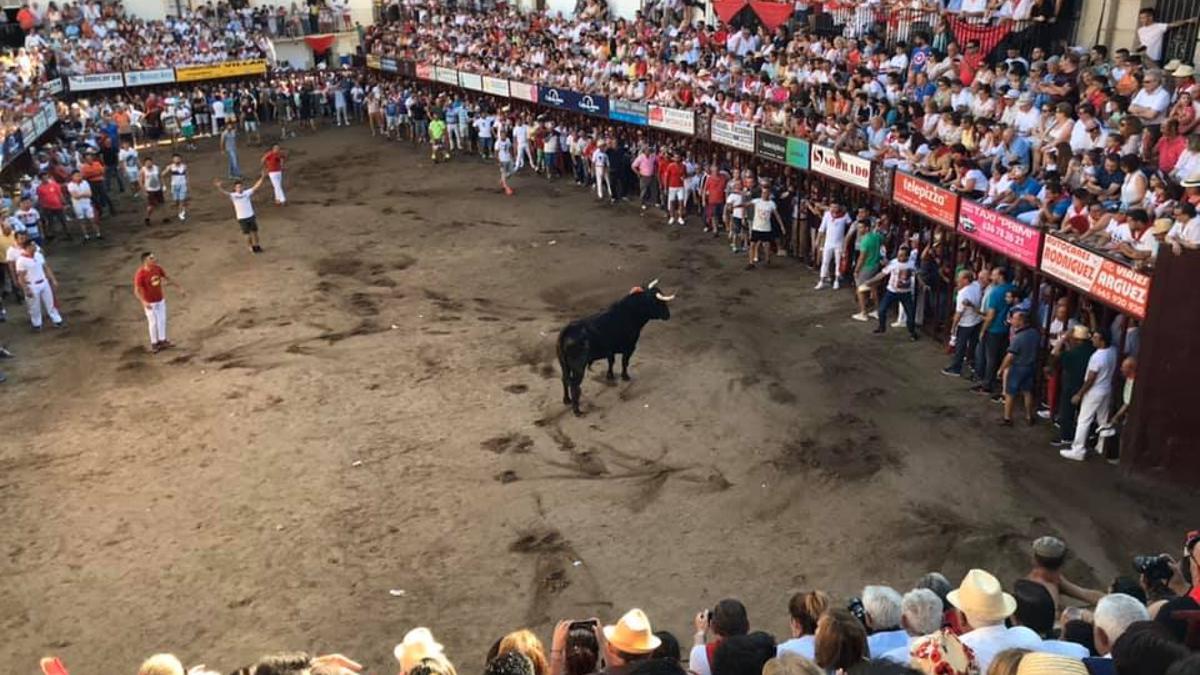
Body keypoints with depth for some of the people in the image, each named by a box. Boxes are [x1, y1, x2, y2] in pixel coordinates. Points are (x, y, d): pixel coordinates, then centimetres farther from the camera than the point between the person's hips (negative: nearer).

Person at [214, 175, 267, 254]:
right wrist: (218, 186, -44)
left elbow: (256, 186, -9)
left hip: (251, 216, 2)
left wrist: (262, 177, -18)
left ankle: (256, 246, 30)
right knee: (248, 234, 7)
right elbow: (224, 193, -24)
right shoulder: (233, 196, -10)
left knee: (254, 232, 12)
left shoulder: (247, 192, -4)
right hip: (242, 218, -2)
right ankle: (251, 247, 29)